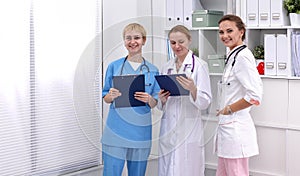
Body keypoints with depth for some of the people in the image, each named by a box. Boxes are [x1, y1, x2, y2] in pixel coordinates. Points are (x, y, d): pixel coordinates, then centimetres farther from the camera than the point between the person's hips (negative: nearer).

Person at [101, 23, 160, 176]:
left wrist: (148, 99, -15)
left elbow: (154, 104, 8)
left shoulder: (153, 71, 6)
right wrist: (111, 96, -14)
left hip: (140, 132, 1)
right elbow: (106, 98, 8)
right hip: (116, 130, -1)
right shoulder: (114, 66, 4)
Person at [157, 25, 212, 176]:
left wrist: (193, 89, -26)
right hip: (168, 128, 5)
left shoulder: (199, 65, -3)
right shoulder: (167, 67, 13)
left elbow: (205, 102, -8)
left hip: (189, 129, -5)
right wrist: (162, 99, -6)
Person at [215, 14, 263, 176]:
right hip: (227, 126, 10)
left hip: (236, 129, -10)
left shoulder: (242, 56, -15)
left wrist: (229, 109, -13)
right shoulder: (232, 56, 16)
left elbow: (255, 96, -24)